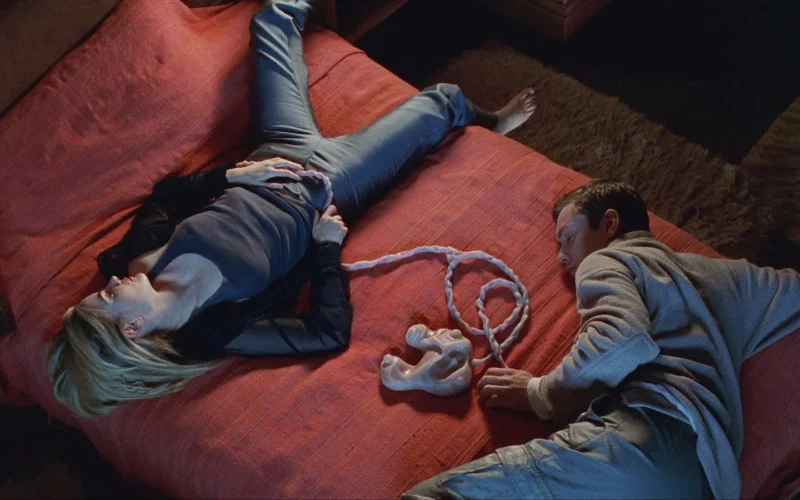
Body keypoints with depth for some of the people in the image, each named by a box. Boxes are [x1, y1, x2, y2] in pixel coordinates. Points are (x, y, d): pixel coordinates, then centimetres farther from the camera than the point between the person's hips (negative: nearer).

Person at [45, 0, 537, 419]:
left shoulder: (131, 261, -20)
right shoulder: (212, 332, -34)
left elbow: (165, 194, -1)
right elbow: (331, 333, -32)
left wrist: (230, 174, -16)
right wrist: (328, 244, -25)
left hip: (277, 156, 5)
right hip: (325, 188, -4)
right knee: (440, 102, 4)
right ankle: (487, 121, 44)